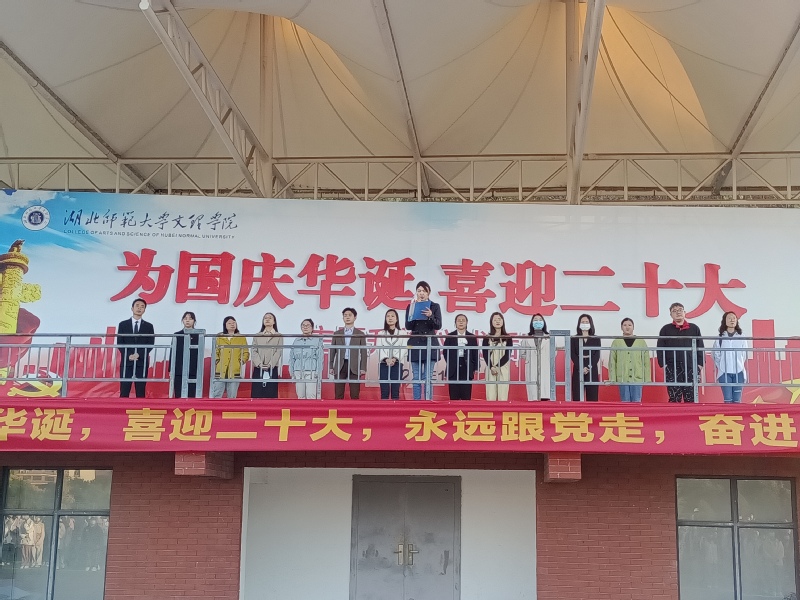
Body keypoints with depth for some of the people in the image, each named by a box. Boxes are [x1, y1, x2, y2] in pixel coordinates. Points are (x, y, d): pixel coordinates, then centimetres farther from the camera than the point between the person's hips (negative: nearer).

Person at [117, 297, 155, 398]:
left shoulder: (149, 326, 9)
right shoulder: (123, 324, 8)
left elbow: (151, 344, 1)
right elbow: (119, 343, 3)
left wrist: (138, 355, -13)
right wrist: (128, 356, -12)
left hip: (142, 363, 0)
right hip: (126, 362, 0)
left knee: (140, 392, 0)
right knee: (124, 392, -3)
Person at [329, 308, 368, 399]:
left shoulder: (360, 334, 8)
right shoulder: (337, 333, 12)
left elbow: (363, 352, 4)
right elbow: (332, 351, 10)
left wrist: (363, 368, -5)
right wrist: (331, 366, 3)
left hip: (354, 367, -1)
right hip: (340, 366, 1)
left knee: (355, 394, -3)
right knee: (338, 394, 1)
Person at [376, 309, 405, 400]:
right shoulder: (381, 334, 14)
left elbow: (403, 349, 0)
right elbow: (379, 349, 3)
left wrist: (394, 359, -17)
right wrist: (386, 359, -15)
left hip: (397, 364, -1)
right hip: (383, 364, 1)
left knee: (395, 391, -4)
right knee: (384, 391, -5)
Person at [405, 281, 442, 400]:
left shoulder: (435, 306, 5)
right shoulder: (411, 307, 7)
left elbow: (438, 325, -3)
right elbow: (408, 326, -1)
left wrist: (430, 316, -20)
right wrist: (414, 312, -12)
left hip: (430, 344, -1)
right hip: (415, 344, 1)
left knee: (428, 378, -3)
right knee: (416, 378, 2)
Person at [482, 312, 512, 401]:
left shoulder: (507, 338, 6)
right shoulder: (487, 338, 8)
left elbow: (507, 355, -2)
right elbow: (485, 354, 0)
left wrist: (497, 367, -13)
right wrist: (491, 367, -14)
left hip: (503, 369, -1)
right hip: (490, 369, 1)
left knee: (502, 397, -5)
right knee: (490, 397, -4)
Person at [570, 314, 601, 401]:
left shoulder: (596, 339, 9)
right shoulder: (574, 338, 8)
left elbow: (597, 355, 1)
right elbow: (573, 355, 0)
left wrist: (589, 368, -13)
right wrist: (581, 368, -14)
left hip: (592, 370, 1)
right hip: (578, 370, -1)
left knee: (592, 398, -2)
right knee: (577, 397, -5)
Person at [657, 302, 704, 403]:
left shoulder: (694, 328, 11)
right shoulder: (666, 329, 9)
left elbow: (700, 348, 10)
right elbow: (660, 349, 6)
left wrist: (699, 365, 2)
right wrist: (663, 364, -5)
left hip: (691, 369, 1)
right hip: (672, 370, -1)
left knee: (691, 399, 2)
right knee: (674, 399, -2)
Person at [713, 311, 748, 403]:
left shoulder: (741, 338, 6)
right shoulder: (720, 338, 3)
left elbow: (744, 355, 10)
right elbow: (716, 355, 5)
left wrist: (739, 365, 5)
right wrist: (721, 367, 1)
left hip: (738, 372, 1)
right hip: (724, 373, -1)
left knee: (737, 400, 1)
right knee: (728, 400, -5)